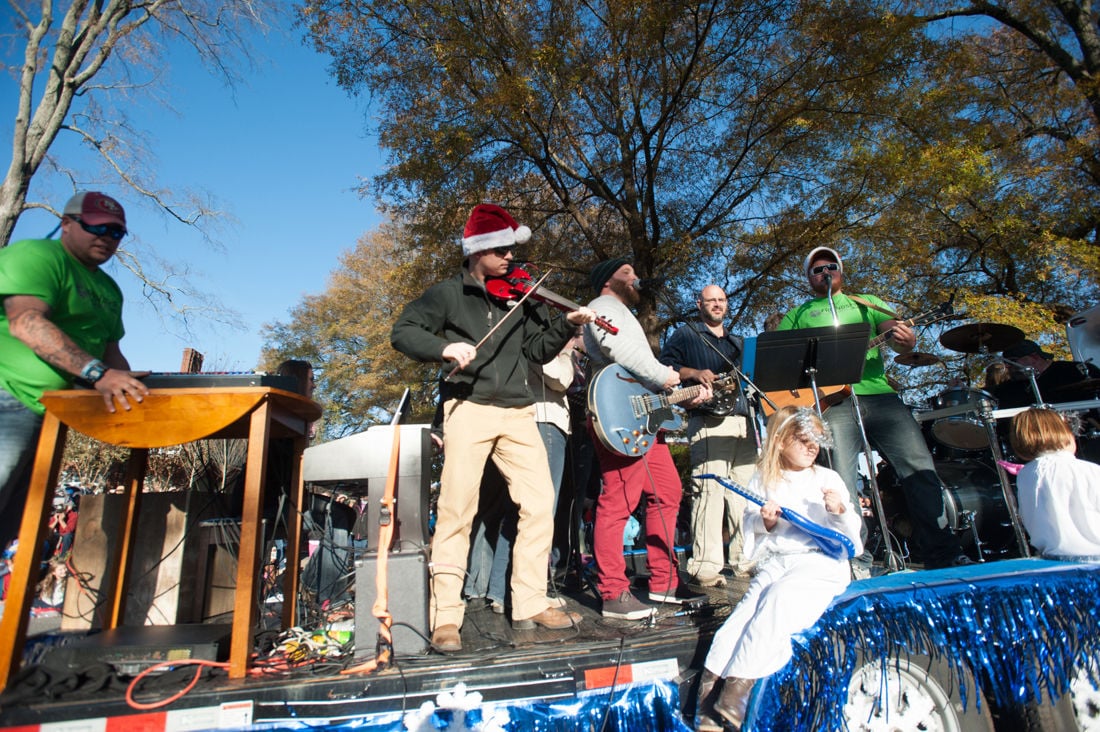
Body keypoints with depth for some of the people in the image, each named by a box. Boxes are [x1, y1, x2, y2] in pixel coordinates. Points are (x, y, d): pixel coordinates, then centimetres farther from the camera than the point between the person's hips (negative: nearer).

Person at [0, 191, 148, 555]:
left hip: (53, 414, 9)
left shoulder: (109, 290, 18)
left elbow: (111, 353, 18)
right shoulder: (36, 254, -8)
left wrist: (131, 391, 1)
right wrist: (97, 373, -33)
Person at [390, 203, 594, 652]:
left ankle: (530, 605, 14)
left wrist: (567, 324, -3)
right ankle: (446, 617, 6)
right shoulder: (449, 294, 5)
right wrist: (445, 348, -19)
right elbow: (403, 332, -1)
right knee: (457, 511, -5)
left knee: (540, 504, 1)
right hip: (469, 409, -4)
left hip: (517, 413, 4)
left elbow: (538, 349, 13)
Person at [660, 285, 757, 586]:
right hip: (708, 422, -7)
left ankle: (745, 559, 18)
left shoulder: (738, 342, 28)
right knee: (709, 489, -14)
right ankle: (706, 566, -10)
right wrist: (694, 373, -18)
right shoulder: (685, 335, 9)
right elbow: (665, 365, -4)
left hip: (744, 422, 7)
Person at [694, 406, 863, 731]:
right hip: (774, 563, 2)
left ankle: (736, 691, -29)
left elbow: (852, 533, 9)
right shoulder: (762, 480, 12)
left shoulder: (828, 478, 10)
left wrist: (841, 510, -12)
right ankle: (708, 696, -26)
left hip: (820, 562, -2)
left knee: (778, 596, -30)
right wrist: (765, 522, -9)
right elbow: (750, 528, 13)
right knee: (748, 609, -24)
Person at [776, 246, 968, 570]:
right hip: (832, 400, -2)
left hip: (879, 394, 2)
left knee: (920, 467, -6)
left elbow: (895, 329, 10)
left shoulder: (866, 302, 25)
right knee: (842, 480, -12)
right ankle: (855, 559, -5)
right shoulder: (798, 315, 21)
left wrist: (906, 341, -15)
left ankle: (944, 555, 3)